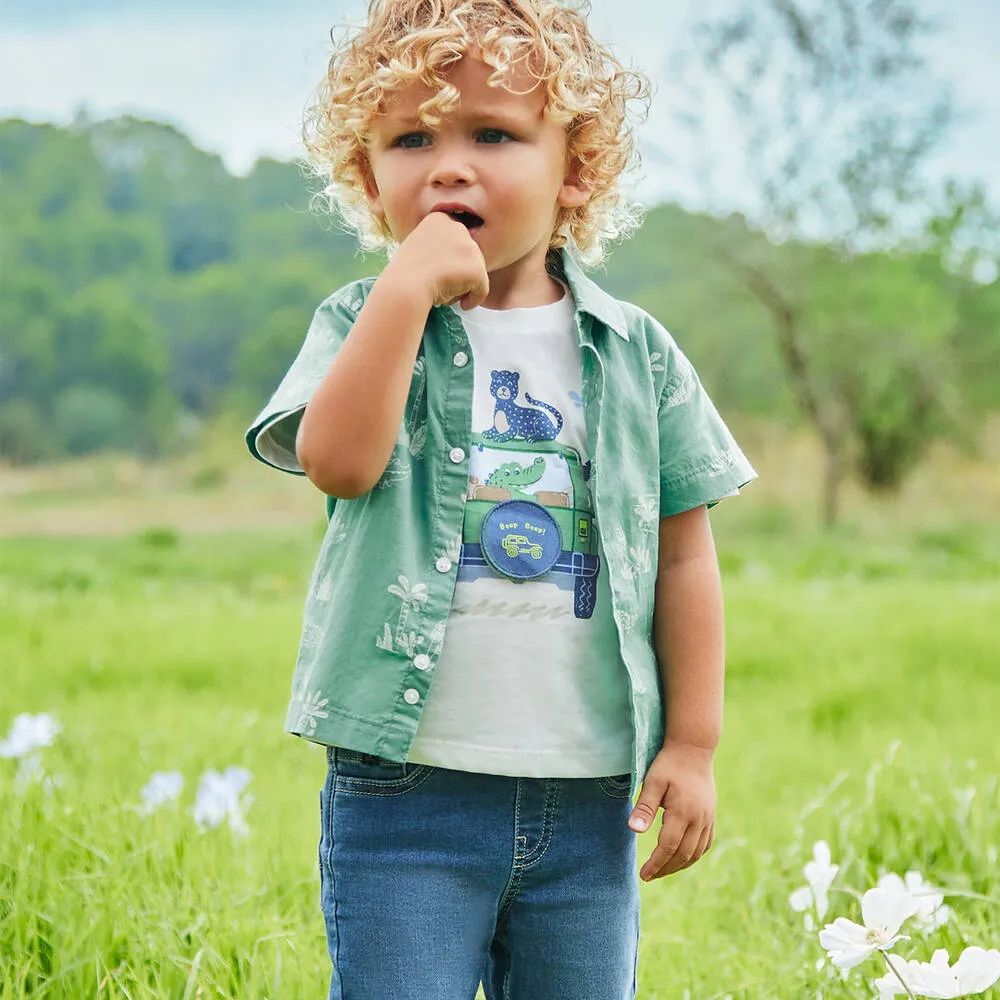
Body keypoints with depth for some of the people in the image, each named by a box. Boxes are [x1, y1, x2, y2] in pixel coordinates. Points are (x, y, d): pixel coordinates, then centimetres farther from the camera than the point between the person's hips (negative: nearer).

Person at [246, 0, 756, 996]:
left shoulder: (636, 351, 5)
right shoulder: (364, 323, 1)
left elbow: (683, 552, 7)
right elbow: (340, 462, -19)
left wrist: (693, 743, 4)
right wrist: (406, 287, -20)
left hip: (589, 795, 2)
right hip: (405, 786, -2)